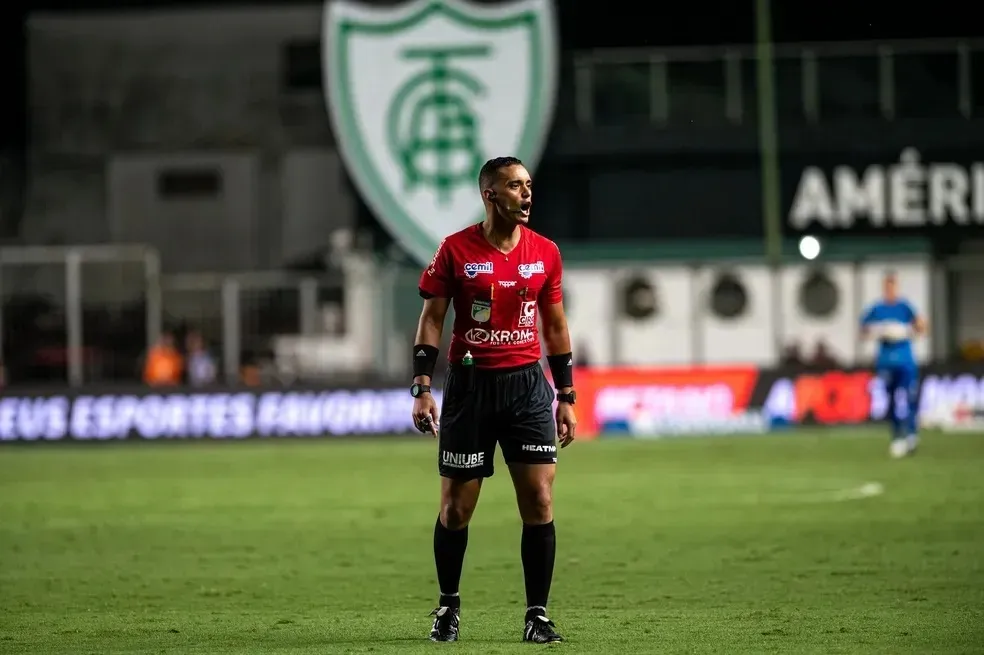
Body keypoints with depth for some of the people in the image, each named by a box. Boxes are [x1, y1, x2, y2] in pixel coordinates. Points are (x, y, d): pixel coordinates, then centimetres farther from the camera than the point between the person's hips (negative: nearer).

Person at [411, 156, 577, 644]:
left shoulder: (545, 252, 5)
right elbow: (431, 319, -1)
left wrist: (566, 397, 10)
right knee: (456, 508, 3)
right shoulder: (456, 250, -4)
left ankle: (537, 614, 2)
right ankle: (448, 605, 23)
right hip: (469, 387, -2)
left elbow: (555, 325, 12)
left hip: (528, 385, 2)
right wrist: (422, 388, -10)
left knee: (539, 502, -5)